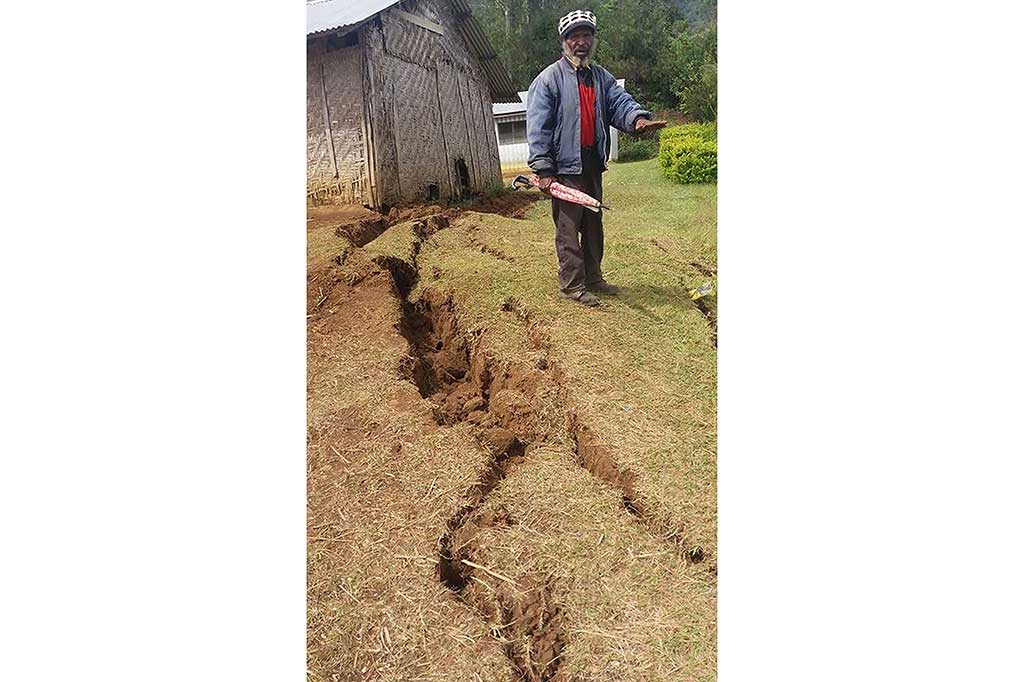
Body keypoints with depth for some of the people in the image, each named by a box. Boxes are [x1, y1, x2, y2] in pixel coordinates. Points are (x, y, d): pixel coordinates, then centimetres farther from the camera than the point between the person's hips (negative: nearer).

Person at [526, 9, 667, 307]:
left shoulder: (601, 76, 15)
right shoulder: (549, 78, -4)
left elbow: (619, 101, 2)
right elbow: (537, 126, -10)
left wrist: (637, 117, -23)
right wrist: (542, 169, -17)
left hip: (592, 164, 7)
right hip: (565, 167, -7)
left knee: (593, 225, 14)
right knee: (568, 227, -4)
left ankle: (593, 278, 26)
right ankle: (572, 285, 4)